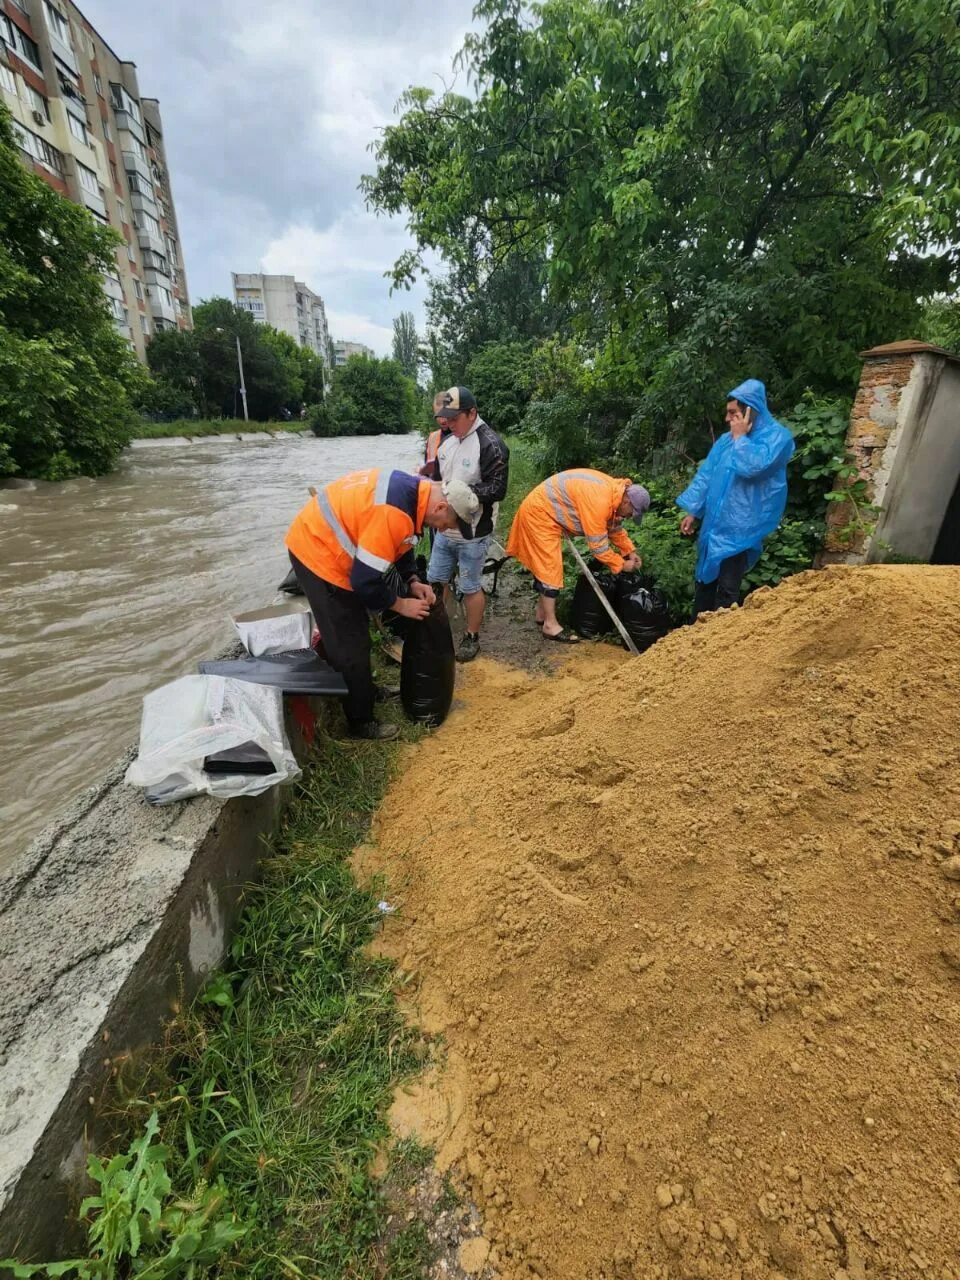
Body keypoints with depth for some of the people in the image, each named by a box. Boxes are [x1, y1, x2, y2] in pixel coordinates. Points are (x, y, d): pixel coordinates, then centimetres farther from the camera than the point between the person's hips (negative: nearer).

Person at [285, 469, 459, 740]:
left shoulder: (413, 490, -1)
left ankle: (364, 692, 41)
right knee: (350, 645, 0)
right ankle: (361, 722, 16)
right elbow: (365, 581, -27)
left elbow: (398, 544, 15)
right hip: (317, 550, -10)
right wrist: (400, 605, -12)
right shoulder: (394, 514, -31)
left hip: (319, 541, 10)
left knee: (354, 632, 22)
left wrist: (413, 582, 3)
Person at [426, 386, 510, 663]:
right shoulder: (446, 440, 9)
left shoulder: (491, 444, -15)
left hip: (472, 533, -7)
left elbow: (497, 489, -19)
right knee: (436, 581, 15)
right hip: (445, 529, 7)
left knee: (471, 588, 5)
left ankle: (472, 638, 24)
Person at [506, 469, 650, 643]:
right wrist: (621, 564, -12)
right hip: (539, 512, -10)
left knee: (544, 565, 15)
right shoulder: (598, 501, -29)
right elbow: (598, 545, -23)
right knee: (550, 567, -10)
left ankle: (542, 614, 27)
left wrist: (630, 551, 11)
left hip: (545, 510, 10)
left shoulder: (615, 490, 1)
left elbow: (615, 527, 16)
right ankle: (550, 625, -5)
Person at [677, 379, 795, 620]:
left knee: (727, 588, -5)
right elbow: (705, 474, 13)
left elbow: (752, 467, -23)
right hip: (714, 522, 7)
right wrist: (692, 512, 8)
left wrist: (741, 437, -9)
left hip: (740, 527, -7)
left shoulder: (777, 437, -7)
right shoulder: (727, 439, 13)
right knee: (704, 580, 13)